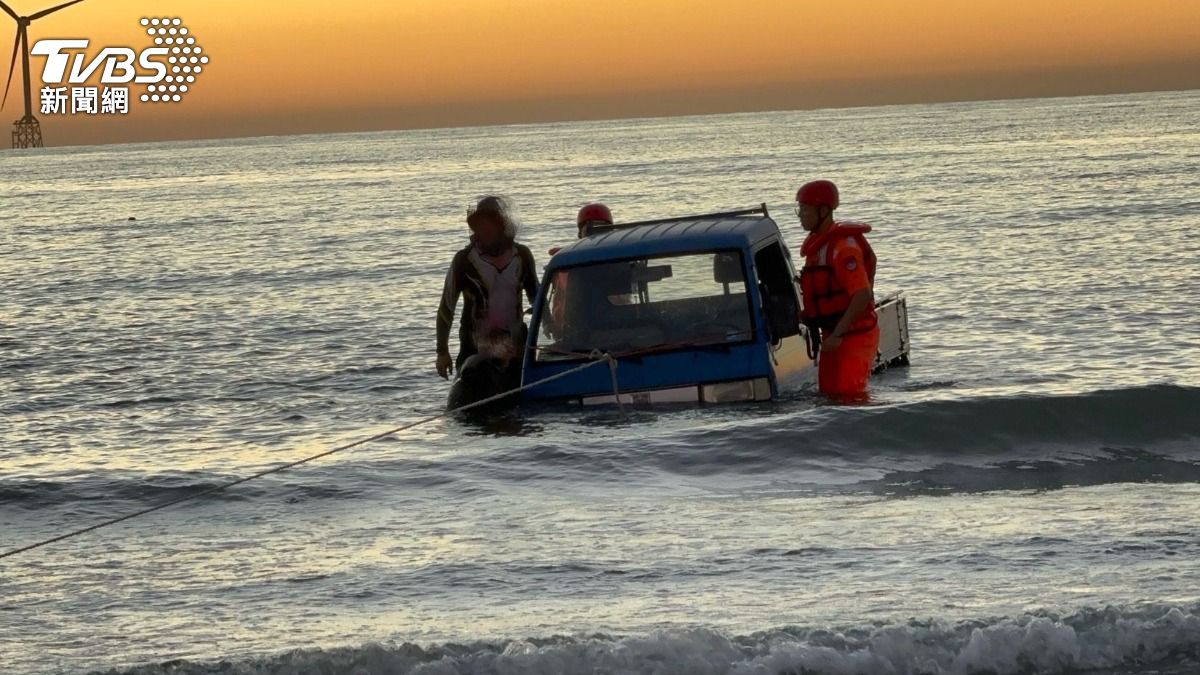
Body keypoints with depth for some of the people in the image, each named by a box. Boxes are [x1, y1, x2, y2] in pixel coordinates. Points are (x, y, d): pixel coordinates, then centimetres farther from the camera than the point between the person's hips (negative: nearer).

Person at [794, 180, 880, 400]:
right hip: (833, 335, 10)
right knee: (829, 393, 13)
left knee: (847, 397, -10)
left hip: (853, 337, -10)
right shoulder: (818, 244, 12)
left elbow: (862, 296, -26)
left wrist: (837, 335, -27)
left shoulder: (844, 246, -19)